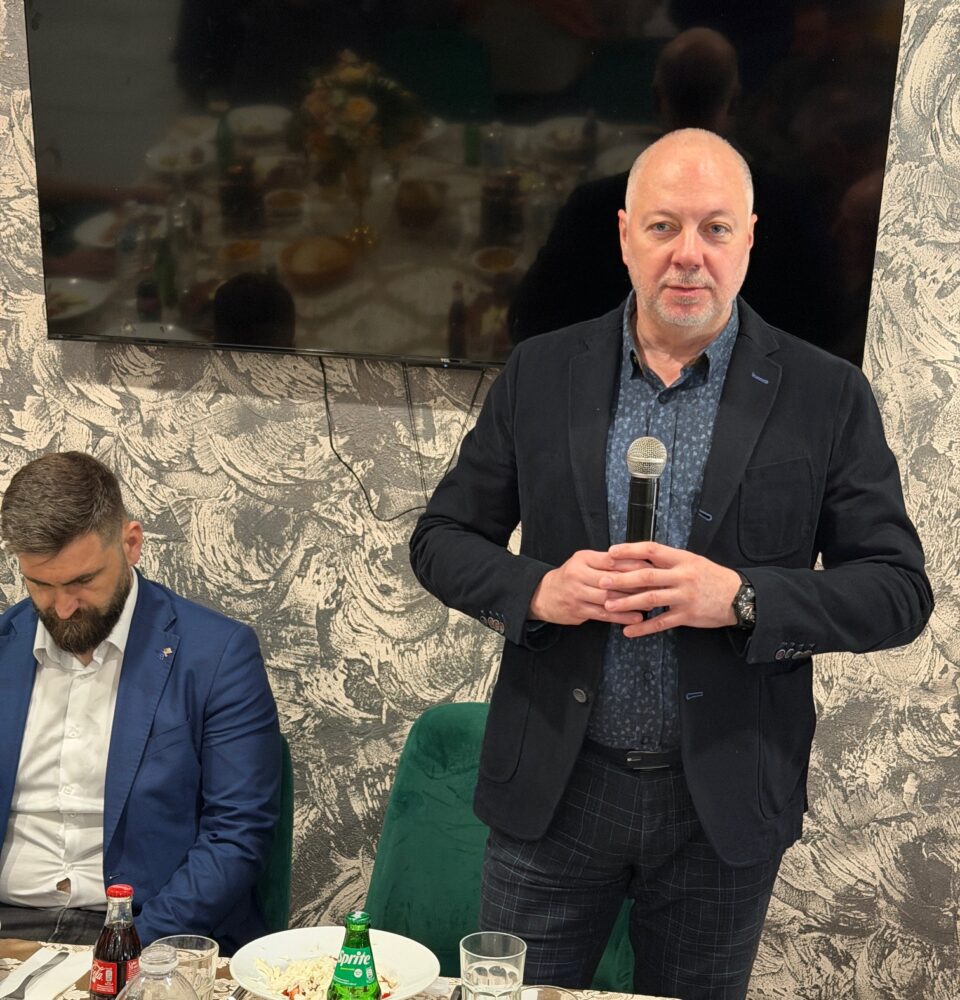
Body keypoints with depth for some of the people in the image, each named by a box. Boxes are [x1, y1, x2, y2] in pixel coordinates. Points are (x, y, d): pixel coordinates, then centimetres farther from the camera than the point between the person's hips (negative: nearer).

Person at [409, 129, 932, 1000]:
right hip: (553, 788, 1)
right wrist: (536, 590, -16)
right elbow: (441, 539, 5)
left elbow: (900, 591, -4)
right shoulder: (540, 374, 1)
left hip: (726, 802, 0)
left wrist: (740, 598, -21)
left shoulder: (826, 396, -4)